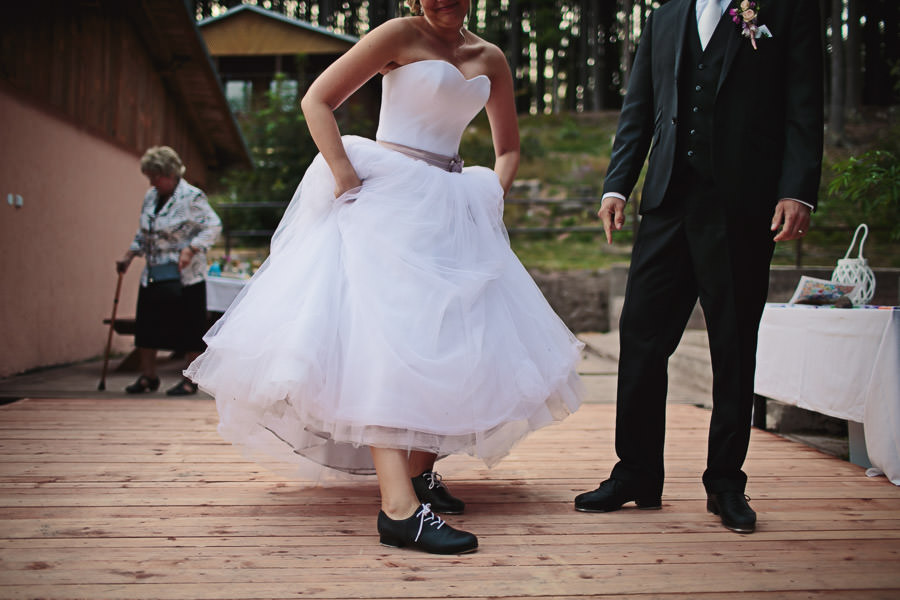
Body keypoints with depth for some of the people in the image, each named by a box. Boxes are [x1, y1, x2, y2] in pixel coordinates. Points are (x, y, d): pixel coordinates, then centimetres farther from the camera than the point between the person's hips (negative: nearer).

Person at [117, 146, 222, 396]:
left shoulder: (191, 197, -10)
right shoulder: (150, 197, 13)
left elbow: (213, 226, -14)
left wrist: (190, 250, -23)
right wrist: (129, 256, 17)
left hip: (185, 276, -7)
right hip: (153, 275, 7)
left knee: (189, 330, 0)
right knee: (146, 326, 8)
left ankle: (191, 380, 11)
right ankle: (148, 376, 22)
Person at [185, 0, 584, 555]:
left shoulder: (491, 59, 14)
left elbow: (509, 147, 24)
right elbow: (317, 100, -5)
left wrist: (491, 200, 6)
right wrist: (347, 178, -15)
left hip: (451, 211, 7)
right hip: (389, 201, -7)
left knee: (462, 347, 5)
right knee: (388, 337, -18)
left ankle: (420, 467, 19)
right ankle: (399, 507, -28)